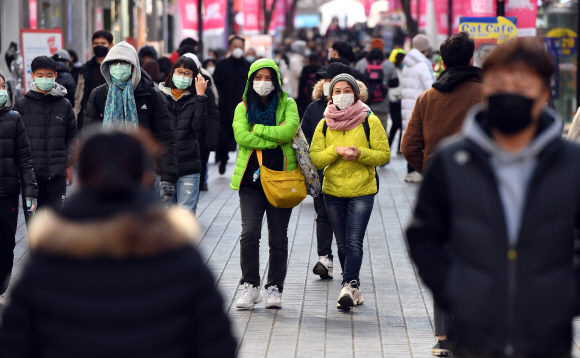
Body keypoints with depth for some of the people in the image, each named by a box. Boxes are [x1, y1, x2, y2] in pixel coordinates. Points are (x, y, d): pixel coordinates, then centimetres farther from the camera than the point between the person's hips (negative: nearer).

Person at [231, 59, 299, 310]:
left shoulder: (287, 104, 6)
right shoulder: (243, 107, 9)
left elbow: (288, 130, -13)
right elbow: (241, 136, -9)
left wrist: (257, 129, -10)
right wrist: (275, 140, -12)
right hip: (251, 177, 0)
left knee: (278, 238, 3)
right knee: (249, 234, -10)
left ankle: (274, 288, 12)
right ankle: (250, 287, 1)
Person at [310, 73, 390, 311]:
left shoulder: (369, 122, -1)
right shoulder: (324, 125, 8)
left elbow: (384, 154, -3)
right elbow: (315, 158, 1)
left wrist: (359, 154, -18)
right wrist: (336, 151, -16)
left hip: (362, 191, -4)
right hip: (333, 191, 4)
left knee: (354, 243, -15)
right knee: (343, 245, 9)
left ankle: (348, 287, -23)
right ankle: (354, 290, 18)